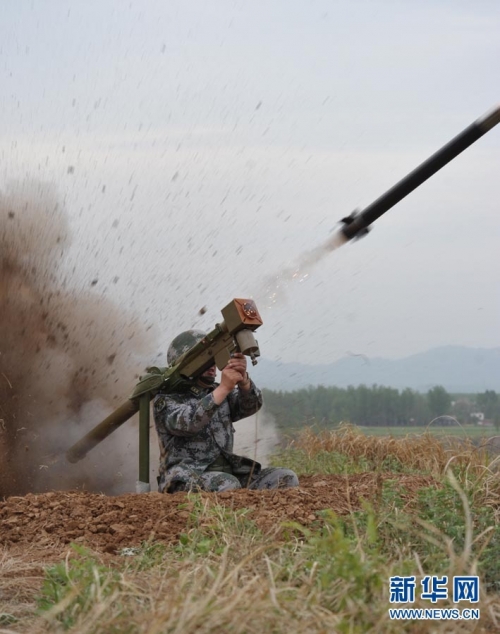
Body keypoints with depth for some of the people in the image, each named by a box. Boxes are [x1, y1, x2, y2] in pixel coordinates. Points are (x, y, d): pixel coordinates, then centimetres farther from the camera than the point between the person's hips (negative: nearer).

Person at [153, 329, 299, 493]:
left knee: (285, 478, -13)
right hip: (185, 481, -6)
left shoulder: (218, 393, 19)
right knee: (227, 485, -37)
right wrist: (223, 388, -25)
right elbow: (185, 424, -20)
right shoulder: (165, 399, 1)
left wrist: (243, 378, -21)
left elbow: (250, 405, 0)